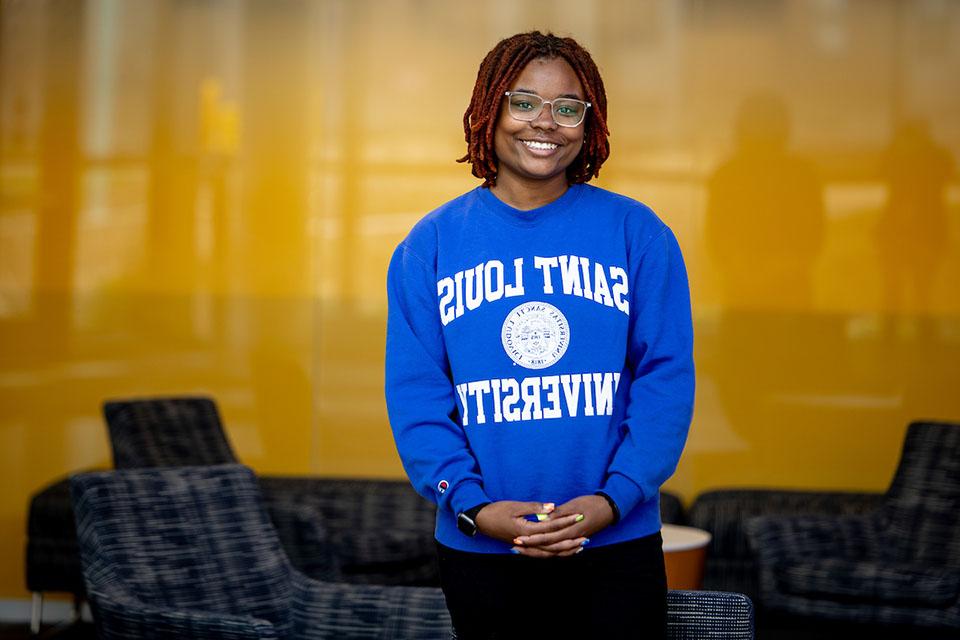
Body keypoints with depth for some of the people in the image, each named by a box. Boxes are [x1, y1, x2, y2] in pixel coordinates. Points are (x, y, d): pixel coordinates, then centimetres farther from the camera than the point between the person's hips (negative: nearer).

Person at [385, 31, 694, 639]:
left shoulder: (638, 234, 0)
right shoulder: (431, 244, 1)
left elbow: (666, 380, -4)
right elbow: (416, 393, -2)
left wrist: (614, 498, -15)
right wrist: (470, 503, -15)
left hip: (616, 542, 0)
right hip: (479, 547, 1)